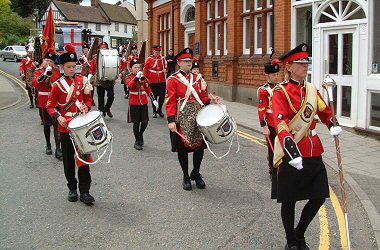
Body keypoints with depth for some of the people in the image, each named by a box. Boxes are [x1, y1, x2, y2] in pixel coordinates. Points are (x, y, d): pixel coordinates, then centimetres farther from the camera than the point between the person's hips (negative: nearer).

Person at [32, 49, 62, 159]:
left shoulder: (57, 71, 5)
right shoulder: (39, 72, 0)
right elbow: (35, 84, -18)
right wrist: (45, 74, -28)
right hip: (44, 103, 0)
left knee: (56, 124, -9)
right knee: (47, 124, 13)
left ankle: (58, 148, -11)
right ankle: (48, 145, 29)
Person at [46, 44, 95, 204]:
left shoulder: (82, 81, 2)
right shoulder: (58, 85, -4)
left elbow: (88, 99, 14)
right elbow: (50, 106, 0)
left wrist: (86, 107, -8)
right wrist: (58, 117, -17)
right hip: (65, 127, -1)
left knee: (83, 157, 0)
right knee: (68, 159, 9)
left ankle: (84, 191, 4)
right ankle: (72, 189, 23)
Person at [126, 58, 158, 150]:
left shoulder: (143, 78, 8)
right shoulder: (130, 78, -2)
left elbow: (148, 89, 14)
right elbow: (130, 86, -25)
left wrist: (153, 99, 8)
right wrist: (137, 77, -33)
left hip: (144, 103, 3)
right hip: (134, 104, -3)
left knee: (145, 122, -1)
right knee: (136, 123, 0)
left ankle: (140, 135, 28)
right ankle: (137, 141, 11)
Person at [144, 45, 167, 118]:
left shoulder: (163, 59, 5)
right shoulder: (149, 59, -1)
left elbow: (166, 67, 13)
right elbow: (145, 71, 1)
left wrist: (165, 70, -10)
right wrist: (147, 79, -3)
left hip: (162, 81, 2)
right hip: (153, 81, -2)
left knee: (162, 96, -3)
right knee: (154, 96, 7)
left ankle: (159, 110, 17)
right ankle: (154, 111, 19)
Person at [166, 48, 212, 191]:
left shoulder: (197, 78, 12)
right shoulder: (173, 80, -3)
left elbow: (204, 97, 16)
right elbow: (171, 101, -8)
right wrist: (171, 120, -15)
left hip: (198, 117, 4)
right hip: (183, 119, -4)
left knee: (200, 145, 5)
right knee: (183, 147, 5)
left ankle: (196, 173, 27)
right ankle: (186, 177, 21)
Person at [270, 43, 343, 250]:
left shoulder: (312, 89, 10)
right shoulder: (281, 92, -10)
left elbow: (324, 111, 21)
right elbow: (280, 124, -22)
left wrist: (333, 125, -3)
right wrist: (292, 152, -35)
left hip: (313, 151, 6)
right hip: (291, 152, -6)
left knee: (319, 196, 7)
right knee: (289, 200, 6)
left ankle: (299, 233, 30)